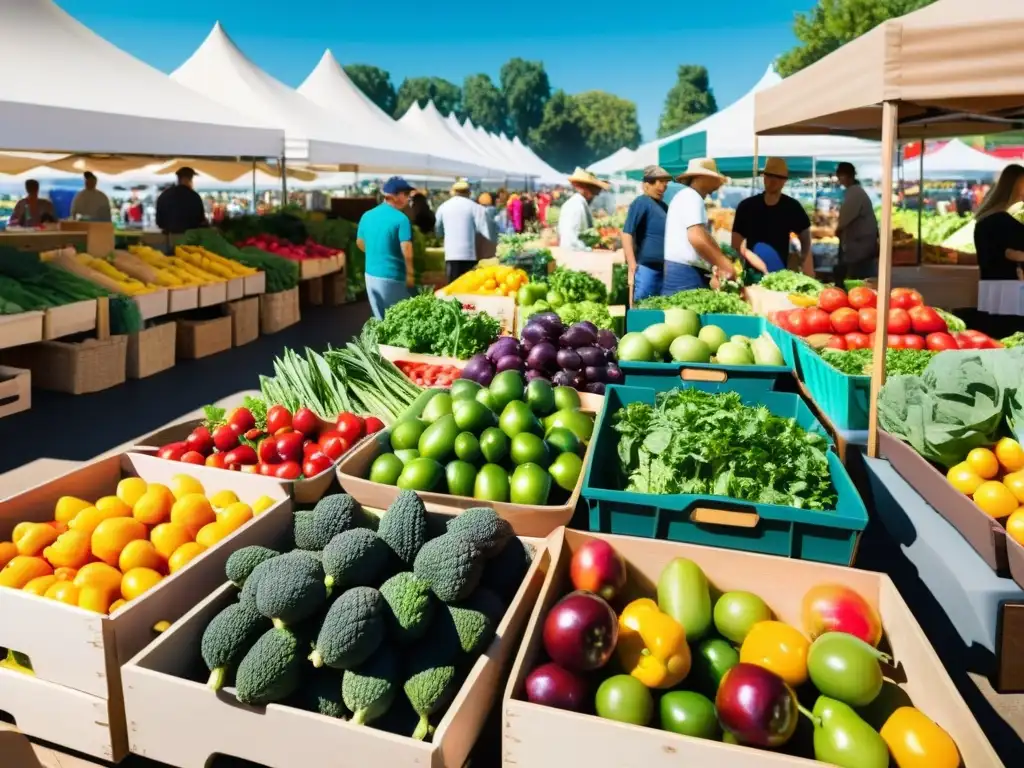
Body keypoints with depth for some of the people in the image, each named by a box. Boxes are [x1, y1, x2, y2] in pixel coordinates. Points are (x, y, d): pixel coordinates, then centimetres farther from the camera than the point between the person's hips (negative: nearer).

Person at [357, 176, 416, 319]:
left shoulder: (367, 216, 7)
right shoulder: (400, 218, -14)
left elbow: (360, 243, 18)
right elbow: (406, 250, -19)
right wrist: (409, 274, -7)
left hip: (371, 275, 7)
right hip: (392, 277, -7)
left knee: (380, 319, 15)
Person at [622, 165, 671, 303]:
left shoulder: (663, 205, 19)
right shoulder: (641, 202, -6)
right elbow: (626, 233, -14)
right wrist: (632, 265, -20)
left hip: (663, 268, 8)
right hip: (646, 267, -8)